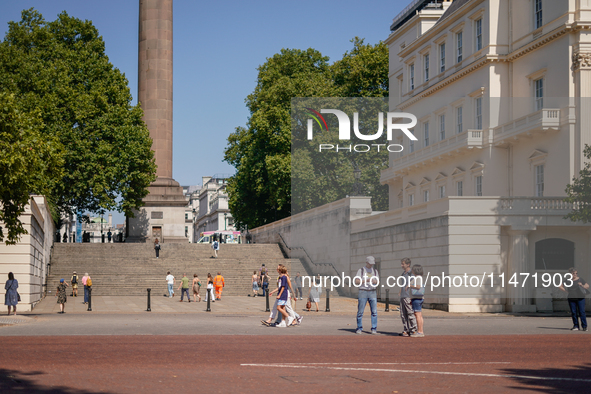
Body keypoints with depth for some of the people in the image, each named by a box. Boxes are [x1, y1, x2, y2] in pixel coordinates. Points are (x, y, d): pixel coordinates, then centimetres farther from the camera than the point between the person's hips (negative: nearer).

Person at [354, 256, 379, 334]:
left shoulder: (375, 271, 14)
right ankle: (359, 328, 8)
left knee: (374, 311, -5)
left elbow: (378, 282, 11)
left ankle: (374, 329, -1)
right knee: (360, 311, -2)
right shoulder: (361, 270, 3)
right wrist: (366, 280, -16)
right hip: (363, 292, -3)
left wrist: (374, 281, -12)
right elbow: (356, 282, -5)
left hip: (372, 292, 3)